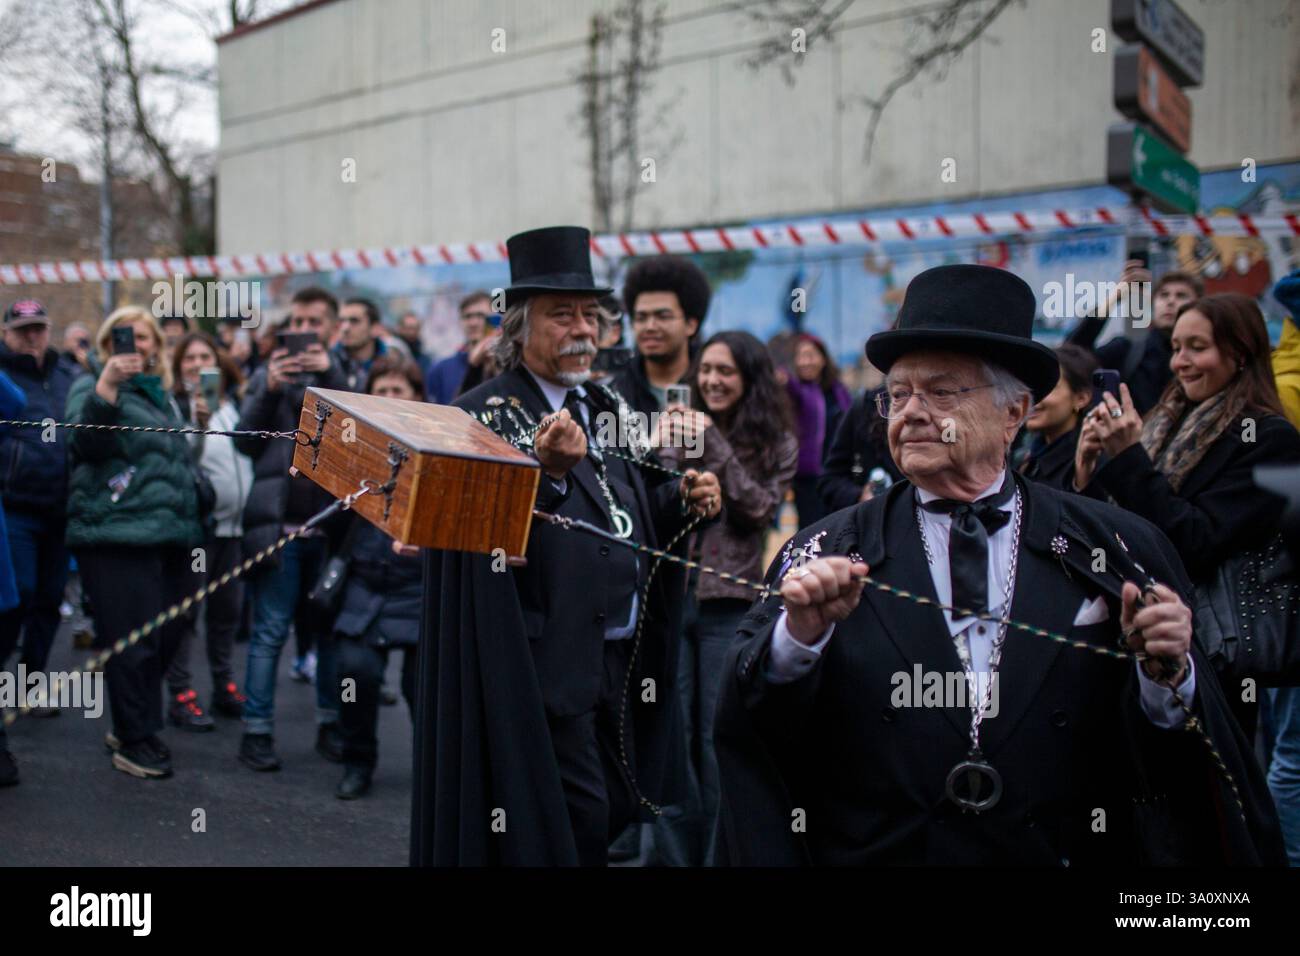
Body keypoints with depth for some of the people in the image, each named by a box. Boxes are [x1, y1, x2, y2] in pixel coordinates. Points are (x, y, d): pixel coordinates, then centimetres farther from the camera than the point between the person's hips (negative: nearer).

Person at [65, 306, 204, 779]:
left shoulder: (161, 393, 22)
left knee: (166, 634, 7)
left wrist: (189, 518, 27)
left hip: (170, 533, 7)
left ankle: (131, 726, 22)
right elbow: (87, 441, -19)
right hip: (116, 533, -7)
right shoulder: (92, 386, 1)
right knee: (133, 638, -7)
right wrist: (107, 385, -30)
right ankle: (134, 740, 2)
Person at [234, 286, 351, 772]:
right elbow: (245, 441, 0)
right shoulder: (268, 376, 12)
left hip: (329, 526, 1)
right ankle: (256, 731, 4)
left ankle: (331, 725, 18)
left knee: (331, 628, 8)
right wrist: (269, 391, -13)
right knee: (270, 632, -1)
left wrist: (330, 376, -16)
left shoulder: (343, 376, 11)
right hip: (278, 525, -1)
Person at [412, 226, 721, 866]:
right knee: (575, 821, -5)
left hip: (624, 662, 7)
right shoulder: (483, 416, -8)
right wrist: (545, 471, -36)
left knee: (616, 813, 12)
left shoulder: (607, 408, 13)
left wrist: (685, 501, 0)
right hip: (545, 664, -7)